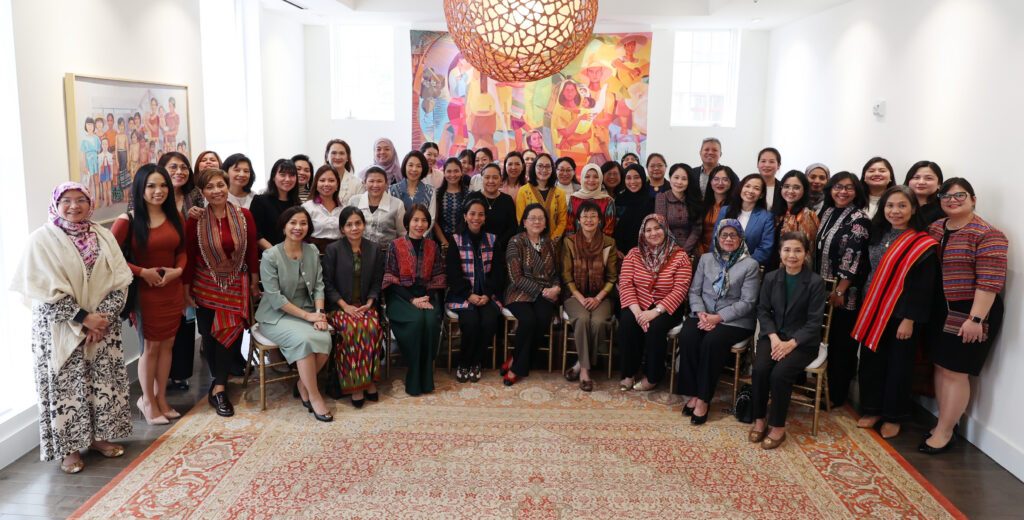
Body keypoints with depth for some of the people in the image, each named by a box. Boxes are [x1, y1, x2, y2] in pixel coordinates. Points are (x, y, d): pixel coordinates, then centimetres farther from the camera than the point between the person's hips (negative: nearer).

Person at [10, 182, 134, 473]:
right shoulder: (42, 240, -6)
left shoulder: (103, 237, 6)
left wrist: (103, 318, -14)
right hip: (61, 330, -4)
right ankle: (70, 448, 16)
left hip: (103, 326, 4)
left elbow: (119, 282, -1)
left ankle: (98, 436, 26)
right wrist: (84, 318, -18)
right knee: (67, 386, 2)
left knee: (104, 381, 9)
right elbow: (47, 292, -13)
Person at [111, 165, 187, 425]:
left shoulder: (174, 217, 5)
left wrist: (178, 270, -6)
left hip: (172, 290, 5)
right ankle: (148, 401, 23)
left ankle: (161, 398, 26)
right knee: (151, 346, 4)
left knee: (167, 344, 12)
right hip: (145, 292, -5)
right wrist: (142, 272, -17)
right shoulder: (128, 220, -12)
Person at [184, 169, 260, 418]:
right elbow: (188, 256, -2)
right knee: (209, 334, 4)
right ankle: (221, 383, 21)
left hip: (236, 285, 0)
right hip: (205, 285, 0)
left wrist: (254, 282, 5)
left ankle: (218, 388, 4)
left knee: (228, 331, -5)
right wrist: (186, 289, -2)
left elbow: (252, 250, 3)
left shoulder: (244, 216, -3)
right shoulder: (195, 220, -6)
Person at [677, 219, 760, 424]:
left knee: (712, 341, -32)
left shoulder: (750, 265, 1)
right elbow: (694, 291, 11)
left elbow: (747, 302, -6)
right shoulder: (706, 259, 14)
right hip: (703, 314, 3)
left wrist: (718, 317, -16)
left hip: (734, 320, -3)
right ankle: (694, 394, -18)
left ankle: (704, 400, -23)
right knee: (687, 337, -28)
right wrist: (701, 313, -9)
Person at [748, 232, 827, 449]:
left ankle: (778, 427, -10)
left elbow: (814, 322, -8)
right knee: (760, 369, -24)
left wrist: (790, 343, -18)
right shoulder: (771, 278, 7)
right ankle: (760, 418, -4)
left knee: (780, 373, -27)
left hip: (803, 341, -3)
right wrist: (773, 336, -11)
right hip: (773, 335, 3)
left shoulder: (815, 282, -6)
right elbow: (763, 310, 6)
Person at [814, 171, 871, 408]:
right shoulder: (827, 212, 10)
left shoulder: (859, 219, -12)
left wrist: (839, 291, -18)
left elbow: (853, 259, -17)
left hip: (844, 293, -6)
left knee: (840, 342, 4)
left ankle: (837, 394, 16)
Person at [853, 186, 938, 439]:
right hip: (873, 311, 5)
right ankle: (872, 409, 27)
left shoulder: (922, 244, -11)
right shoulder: (877, 235, 6)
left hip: (901, 314, -5)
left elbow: (923, 286, -13)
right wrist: (865, 309, 7)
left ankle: (893, 417, 22)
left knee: (898, 366, 7)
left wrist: (909, 320, -16)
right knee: (870, 361, 11)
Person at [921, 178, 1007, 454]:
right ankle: (946, 422, 26)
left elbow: (990, 281, -18)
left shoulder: (987, 234, -12)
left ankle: (944, 431, 10)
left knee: (954, 371, -1)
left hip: (970, 313, -7)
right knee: (940, 366, 12)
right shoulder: (934, 229, 9)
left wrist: (975, 319, -21)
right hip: (941, 311, 7)